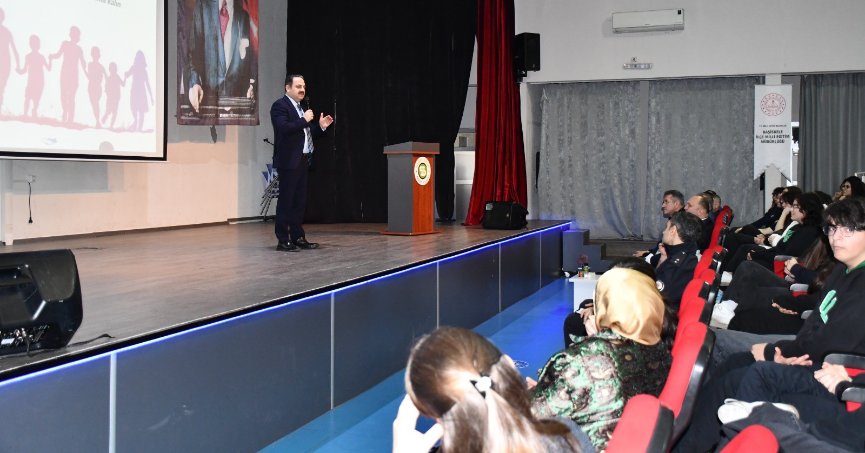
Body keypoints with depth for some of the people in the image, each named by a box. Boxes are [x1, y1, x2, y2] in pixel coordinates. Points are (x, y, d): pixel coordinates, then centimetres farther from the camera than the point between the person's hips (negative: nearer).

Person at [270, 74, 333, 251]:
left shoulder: (300, 108, 19)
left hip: (302, 161, 9)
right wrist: (304, 120, -18)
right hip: (288, 161, -9)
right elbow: (284, 128, -22)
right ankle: (283, 240, -2)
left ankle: (298, 237, 16)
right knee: (286, 200, -5)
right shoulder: (280, 106, -7)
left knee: (299, 201, 10)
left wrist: (320, 126, 6)